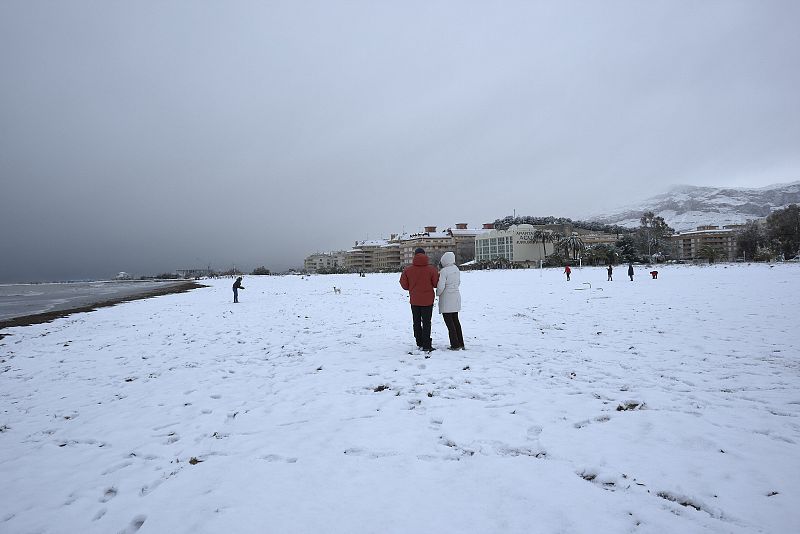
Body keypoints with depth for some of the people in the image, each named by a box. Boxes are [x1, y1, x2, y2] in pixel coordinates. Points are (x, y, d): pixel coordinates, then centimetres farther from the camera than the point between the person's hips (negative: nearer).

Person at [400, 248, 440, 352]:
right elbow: (436, 284, -6)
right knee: (426, 322, 4)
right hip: (427, 300, -2)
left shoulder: (408, 270, -6)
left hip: (414, 300, 2)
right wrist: (438, 275, 13)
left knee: (416, 322, 15)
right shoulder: (431, 269, -12)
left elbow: (404, 285, -2)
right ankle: (426, 345, 3)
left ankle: (420, 343, 22)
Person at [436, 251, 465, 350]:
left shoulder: (443, 271, -19)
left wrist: (437, 294, -3)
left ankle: (455, 344, 0)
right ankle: (461, 343, 21)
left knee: (449, 322, 0)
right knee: (455, 320, 16)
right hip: (456, 297, 8)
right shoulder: (456, 269, 5)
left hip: (446, 299, -8)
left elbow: (440, 286, -22)